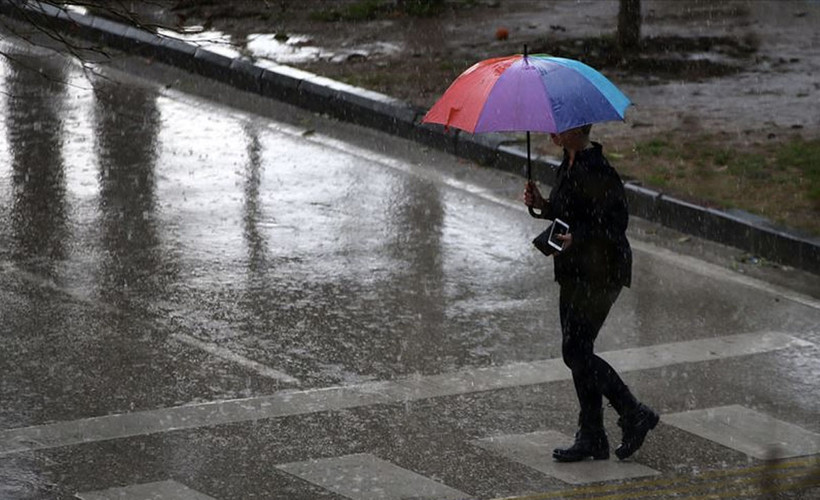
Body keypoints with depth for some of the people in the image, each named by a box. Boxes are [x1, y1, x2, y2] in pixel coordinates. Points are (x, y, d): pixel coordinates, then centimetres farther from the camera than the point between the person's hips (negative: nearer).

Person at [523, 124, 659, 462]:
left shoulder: (595, 170, -20)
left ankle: (635, 415, 4)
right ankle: (592, 438, 16)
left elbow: (616, 222, -22)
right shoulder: (570, 164, 11)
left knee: (576, 352, -8)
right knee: (578, 352, 10)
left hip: (599, 273, -10)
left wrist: (577, 238, -29)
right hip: (575, 272, 10)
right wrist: (542, 205, 5)